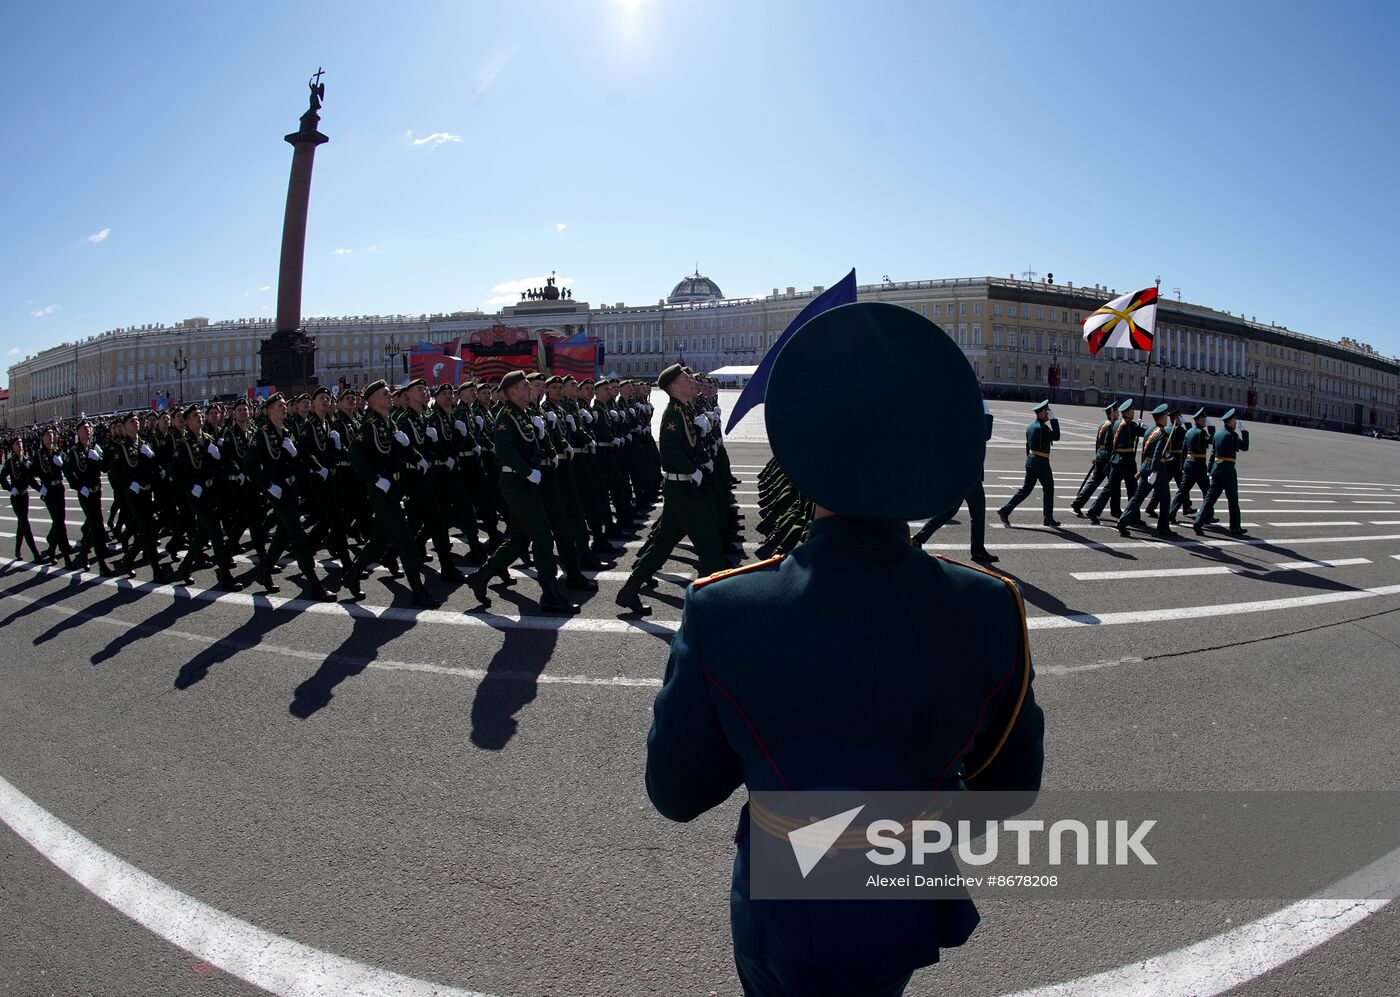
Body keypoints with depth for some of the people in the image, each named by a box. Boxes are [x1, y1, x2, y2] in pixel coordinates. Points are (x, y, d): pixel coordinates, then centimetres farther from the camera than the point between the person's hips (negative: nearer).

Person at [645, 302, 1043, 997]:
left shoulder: (720, 613, -28)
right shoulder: (989, 611, -22)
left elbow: (677, 794, -14)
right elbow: (1013, 783, -6)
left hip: (782, 934, -2)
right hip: (914, 920, 2)